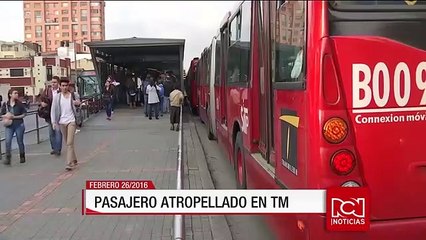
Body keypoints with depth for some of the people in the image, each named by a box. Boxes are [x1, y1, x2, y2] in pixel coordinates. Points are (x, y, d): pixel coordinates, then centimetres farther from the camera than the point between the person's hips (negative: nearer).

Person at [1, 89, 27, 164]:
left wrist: (14, 117, -14)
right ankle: (8, 158, -3)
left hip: (19, 125, -1)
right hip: (9, 126, 1)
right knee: (8, 141, -9)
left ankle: (22, 157, 24)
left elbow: (24, 114, -3)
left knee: (20, 141, 9)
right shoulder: (5, 104, 0)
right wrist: (6, 116, -15)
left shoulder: (19, 104, -4)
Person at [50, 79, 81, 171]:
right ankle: (74, 160, 29)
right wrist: (54, 122, -3)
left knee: (70, 143, -12)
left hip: (71, 121, -3)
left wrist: (78, 103, -9)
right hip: (62, 122, 3)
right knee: (67, 143, 13)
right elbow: (53, 110, 3)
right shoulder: (57, 97, 3)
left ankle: (70, 163, -13)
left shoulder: (73, 95, 1)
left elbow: (79, 103, 15)